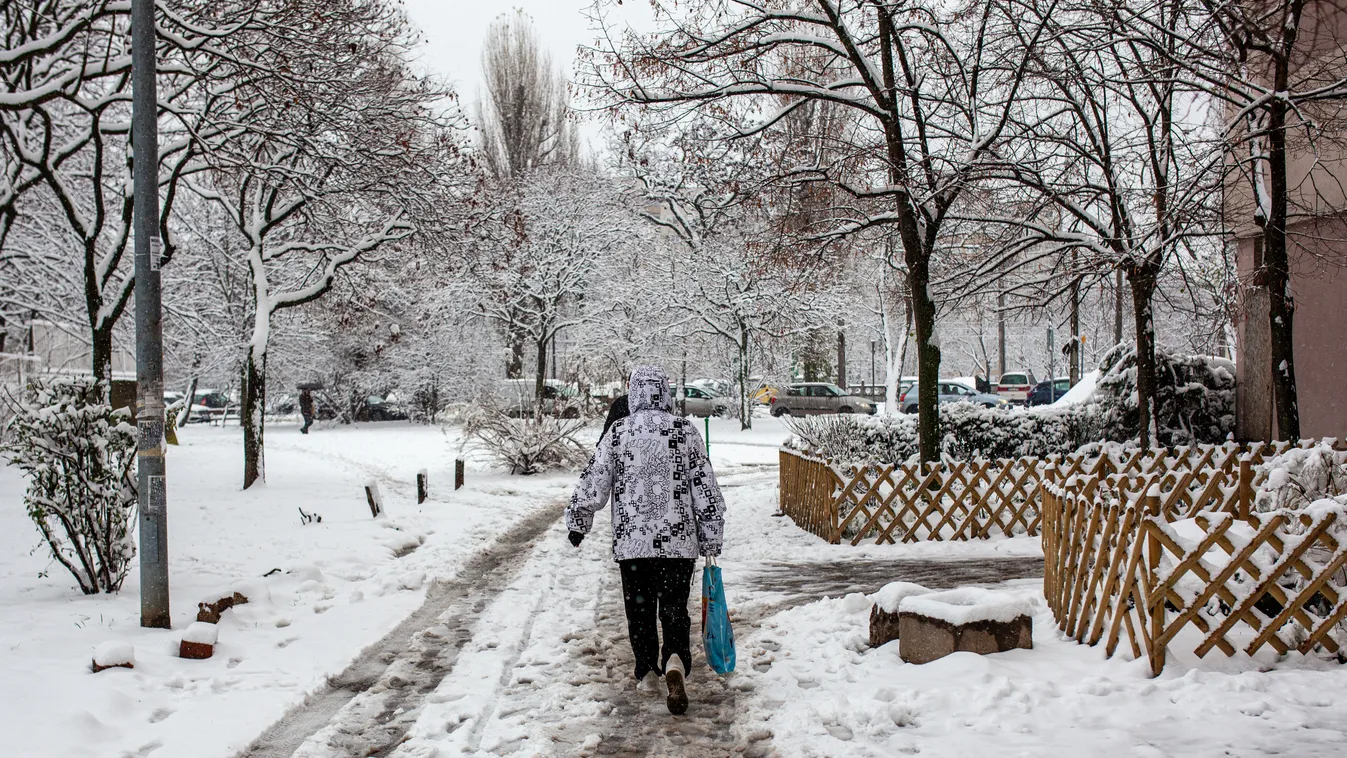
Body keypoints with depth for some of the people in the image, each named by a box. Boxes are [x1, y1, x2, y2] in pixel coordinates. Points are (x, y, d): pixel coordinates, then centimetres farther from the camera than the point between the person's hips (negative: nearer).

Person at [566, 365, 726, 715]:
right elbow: (706, 490, 0)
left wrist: (577, 522, 13)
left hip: (630, 540, 1)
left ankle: (646, 670, 25)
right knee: (675, 610, 5)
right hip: (679, 541, 0)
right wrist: (712, 538, 8)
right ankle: (675, 661, -18)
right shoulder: (686, 431, -2)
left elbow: (593, 481, 0)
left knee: (639, 609, 16)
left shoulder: (617, 432, -2)